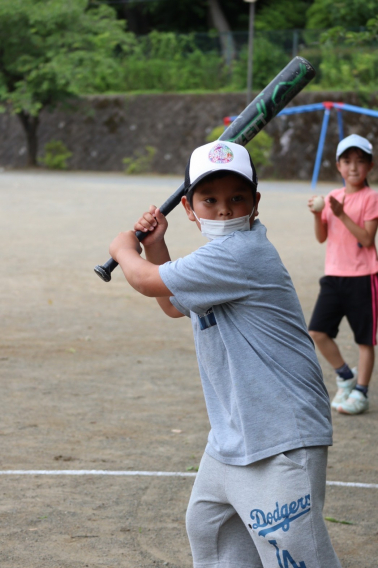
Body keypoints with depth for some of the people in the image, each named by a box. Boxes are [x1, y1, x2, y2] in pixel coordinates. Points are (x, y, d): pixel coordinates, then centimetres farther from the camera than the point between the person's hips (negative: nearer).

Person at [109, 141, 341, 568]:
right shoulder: (220, 255, 13)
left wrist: (125, 249, 7)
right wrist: (155, 247, 16)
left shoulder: (241, 253, -21)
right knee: (208, 530, 27)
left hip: (281, 441, -11)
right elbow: (175, 306, 30)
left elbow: (147, 281, -15)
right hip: (230, 437, 11)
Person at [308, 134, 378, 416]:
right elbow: (322, 237, 8)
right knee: (318, 331, -1)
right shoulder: (333, 197, 10)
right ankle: (345, 376, 18)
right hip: (333, 275, 5)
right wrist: (318, 214, -10)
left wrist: (341, 214, -22)